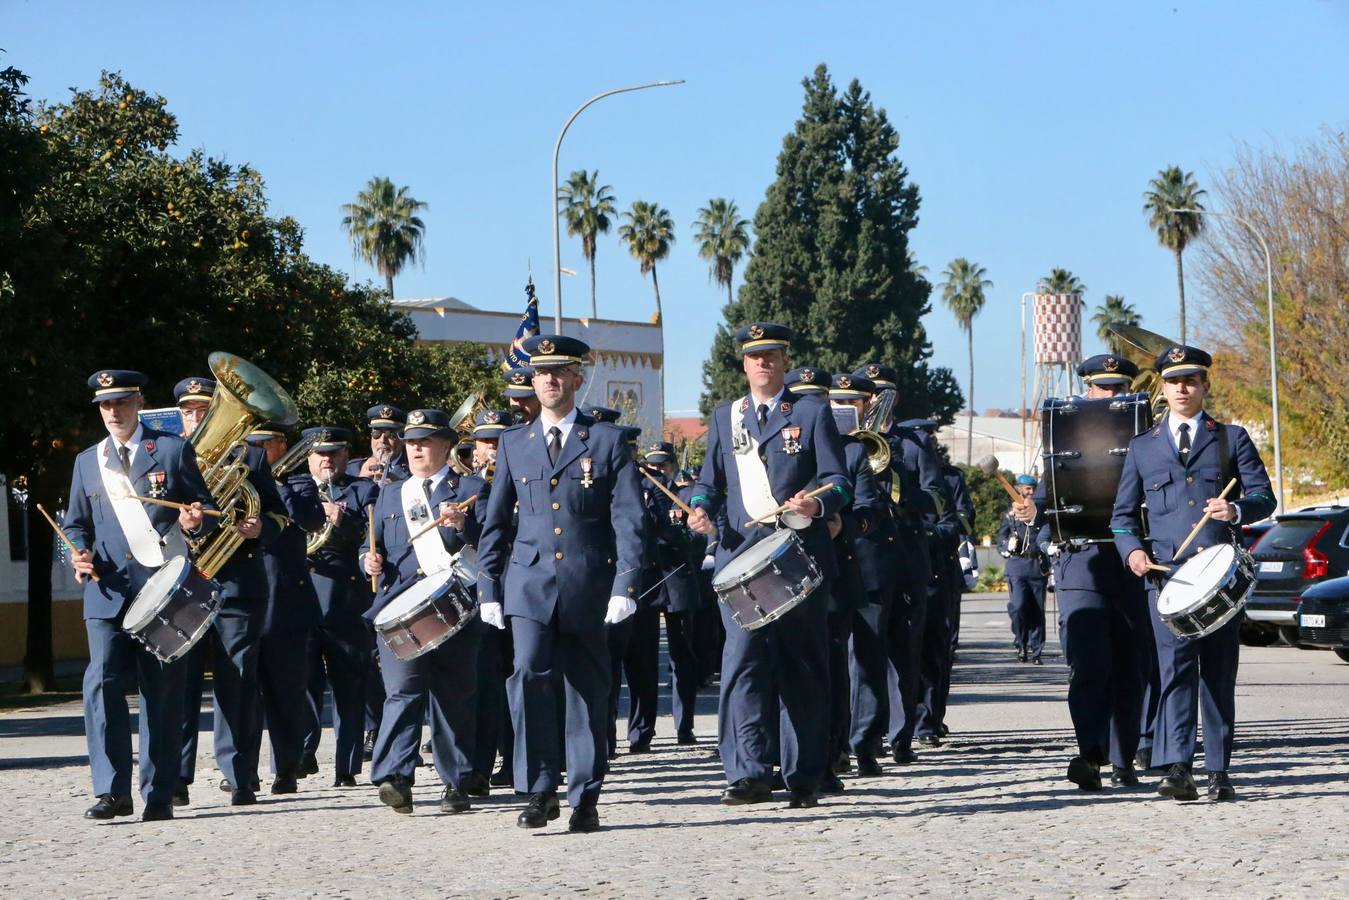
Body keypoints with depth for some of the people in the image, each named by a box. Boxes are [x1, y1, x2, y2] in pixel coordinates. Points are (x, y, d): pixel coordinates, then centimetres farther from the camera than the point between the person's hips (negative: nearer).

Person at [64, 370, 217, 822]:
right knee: (102, 682, -13)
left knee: (163, 691, 0)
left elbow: (208, 509, 8)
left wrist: (196, 522, -15)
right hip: (108, 589, 2)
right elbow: (76, 524, 20)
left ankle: (159, 795, 7)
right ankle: (112, 791, -11)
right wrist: (79, 553, -2)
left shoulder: (173, 450, 8)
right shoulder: (87, 461, 17)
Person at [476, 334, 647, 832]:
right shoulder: (513, 443, 12)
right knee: (529, 675, -16)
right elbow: (495, 523, 15)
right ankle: (540, 791, -9)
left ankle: (585, 799, 12)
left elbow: (629, 520, -1)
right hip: (530, 584, 1)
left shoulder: (607, 441, 4)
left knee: (588, 692, 4)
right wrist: (488, 589, 8)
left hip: (589, 586, -1)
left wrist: (625, 586, -10)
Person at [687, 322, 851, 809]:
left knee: (802, 667, 2)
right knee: (743, 658, -13)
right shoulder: (724, 417, 17)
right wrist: (702, 509, -2)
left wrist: (818, 504, -20)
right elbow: (709, 481, 20)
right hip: (740, 557, 1)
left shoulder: (813, 414, 8)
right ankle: (749, 773, -16)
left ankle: (803, 778, 9)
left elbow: (838, 481, 2)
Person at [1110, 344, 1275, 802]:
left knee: (1219, 674, 2)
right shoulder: (1142, 447, 17)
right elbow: (1123, 514, 17)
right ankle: (1177, 769, -22)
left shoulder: (1232, 439, 14)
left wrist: (1237, 509, -18)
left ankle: (1219, 773, 7)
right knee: (1175, 668, -14)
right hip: (1166, 575, 0)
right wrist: (1132, 549, -4)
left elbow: (1263, 496, 5)